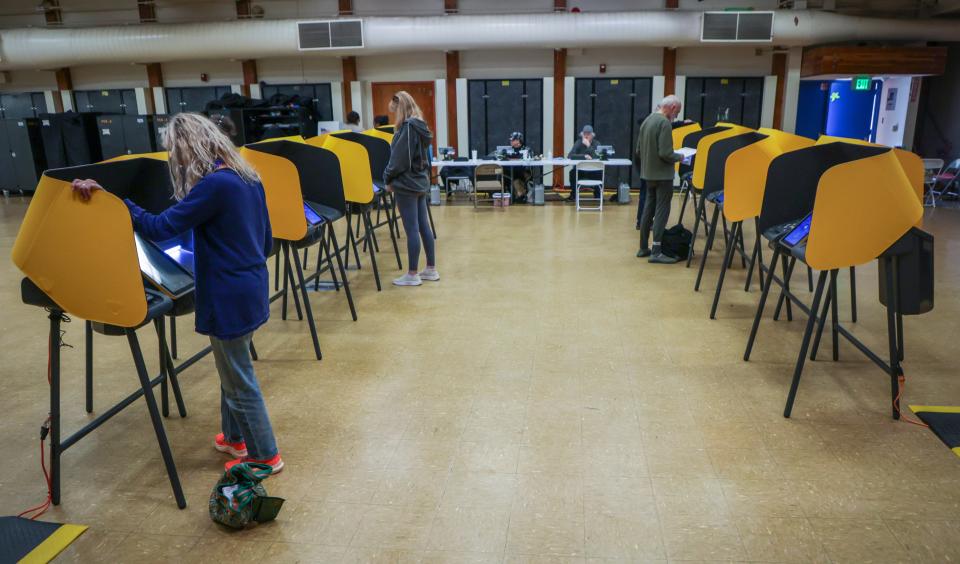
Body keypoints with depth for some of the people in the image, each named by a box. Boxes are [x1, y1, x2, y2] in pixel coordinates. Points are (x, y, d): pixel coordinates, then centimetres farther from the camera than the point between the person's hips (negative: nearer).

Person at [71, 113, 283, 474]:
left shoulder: (215, 185, -21)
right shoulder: (247, 178, 7)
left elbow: (160, 228, -22)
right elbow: (267, 241, 12)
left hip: (230, 298, -9)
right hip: (251, 290, 9)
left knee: (239, 381, 7)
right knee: (232, 371, 23)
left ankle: (265, 455, 22)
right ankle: (235, 437, 39)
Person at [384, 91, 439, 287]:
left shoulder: (408, 127, -15)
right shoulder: (419, 125, 12)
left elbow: (399, 157, -18)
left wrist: (388, 178, -5)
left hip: (406, 183, -9)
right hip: (420, 181, 9)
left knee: (412, 229, -4)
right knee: (423, 226, 12)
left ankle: (412, 274, 2)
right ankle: (431, 269, 18)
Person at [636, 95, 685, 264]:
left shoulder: (647, 120, 9)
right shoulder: (664, 123, -17)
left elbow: (638, 150, 14)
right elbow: (665, 153, -22)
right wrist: (679, 156, -5)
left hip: (649, 173, 8)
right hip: (662, 174, -8)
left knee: (648, 209, 14)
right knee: (661, 211, -5)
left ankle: (643, 248, 20)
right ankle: (656, 252, -6)